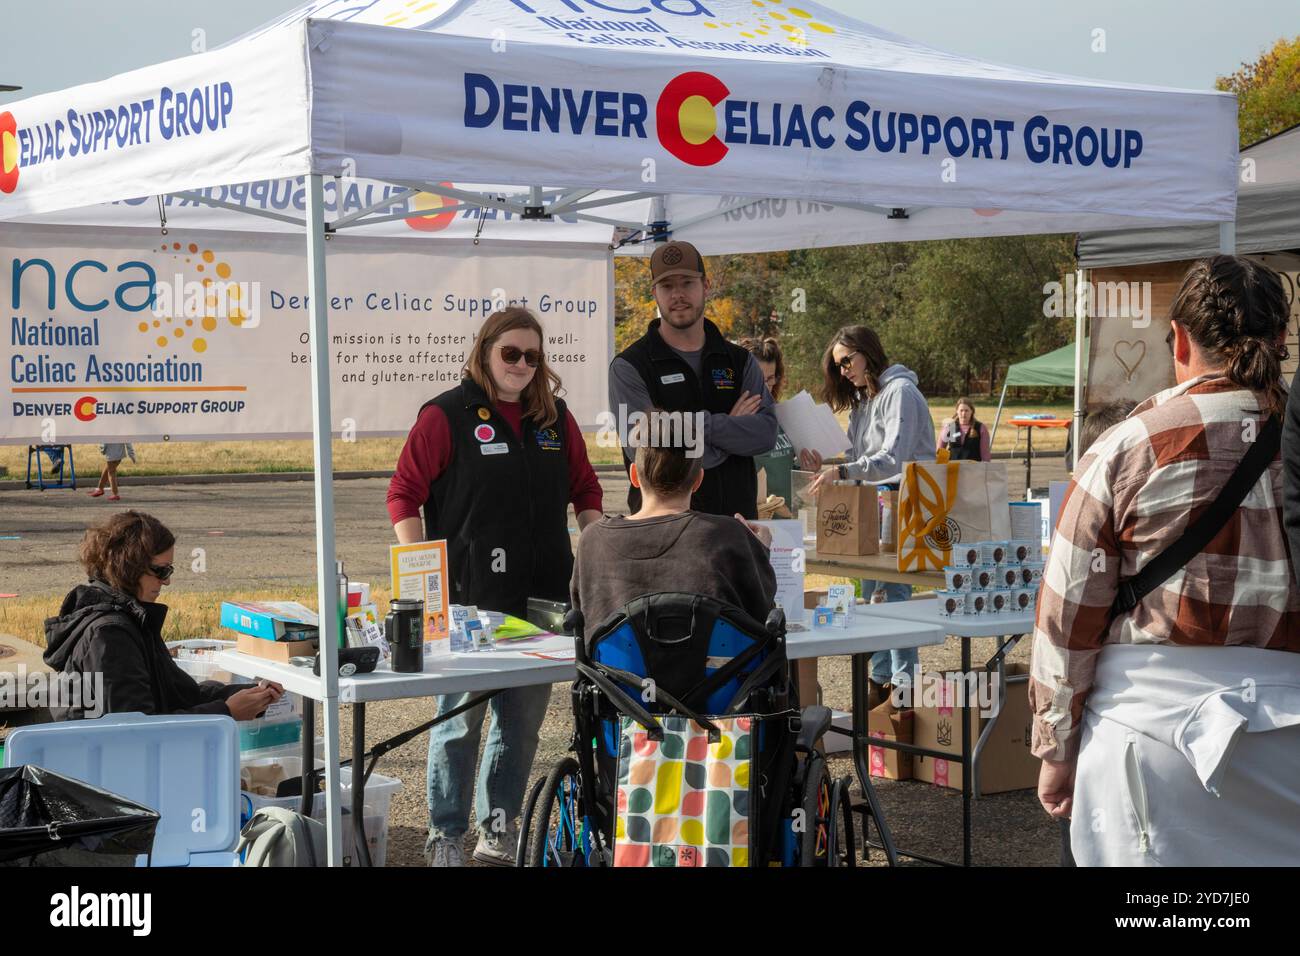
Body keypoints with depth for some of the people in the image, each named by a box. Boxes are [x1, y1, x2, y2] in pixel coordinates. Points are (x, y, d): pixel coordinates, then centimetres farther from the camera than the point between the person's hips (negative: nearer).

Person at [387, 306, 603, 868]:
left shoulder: (555, 417, 12)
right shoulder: (446, 415, -4)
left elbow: (585, 489, 22)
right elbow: (403, 495, -4)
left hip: (542, 594, 5)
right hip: (468, 595, -5)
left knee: (525, 715, 10)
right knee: (461, 714, -1)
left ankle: (497, 829, 23)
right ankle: (446, 836, 11)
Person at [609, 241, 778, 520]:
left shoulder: (739, 361, 11)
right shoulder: (629, 366, -2)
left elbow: (766, 433, -4)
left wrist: (699, 424, -16)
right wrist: (730, 428, -7)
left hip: (738, 517, 3)